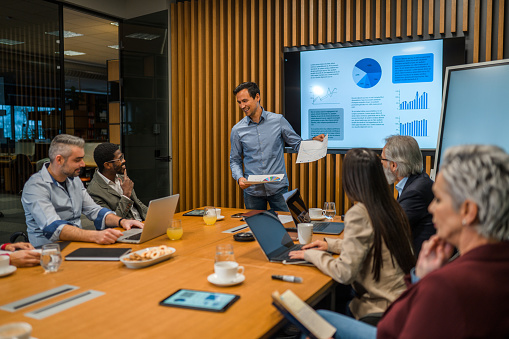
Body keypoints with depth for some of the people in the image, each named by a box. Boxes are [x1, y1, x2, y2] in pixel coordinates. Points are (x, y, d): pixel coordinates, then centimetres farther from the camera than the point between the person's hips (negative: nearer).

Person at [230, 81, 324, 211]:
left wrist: (313, 140, -15)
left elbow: (297, 144, 4)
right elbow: (235, 160, 8)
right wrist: (239, 178, -10)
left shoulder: (278, 120, -1)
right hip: (252, 190, 1)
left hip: (278, 188, -1)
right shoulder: (237, 130, 1)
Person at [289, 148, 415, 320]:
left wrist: (312, 255, -6)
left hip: (380, 309, -8)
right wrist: (330, 244, 19)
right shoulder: (392, 206, 3)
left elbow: (345, 273, -21)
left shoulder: (358, 214, -21)